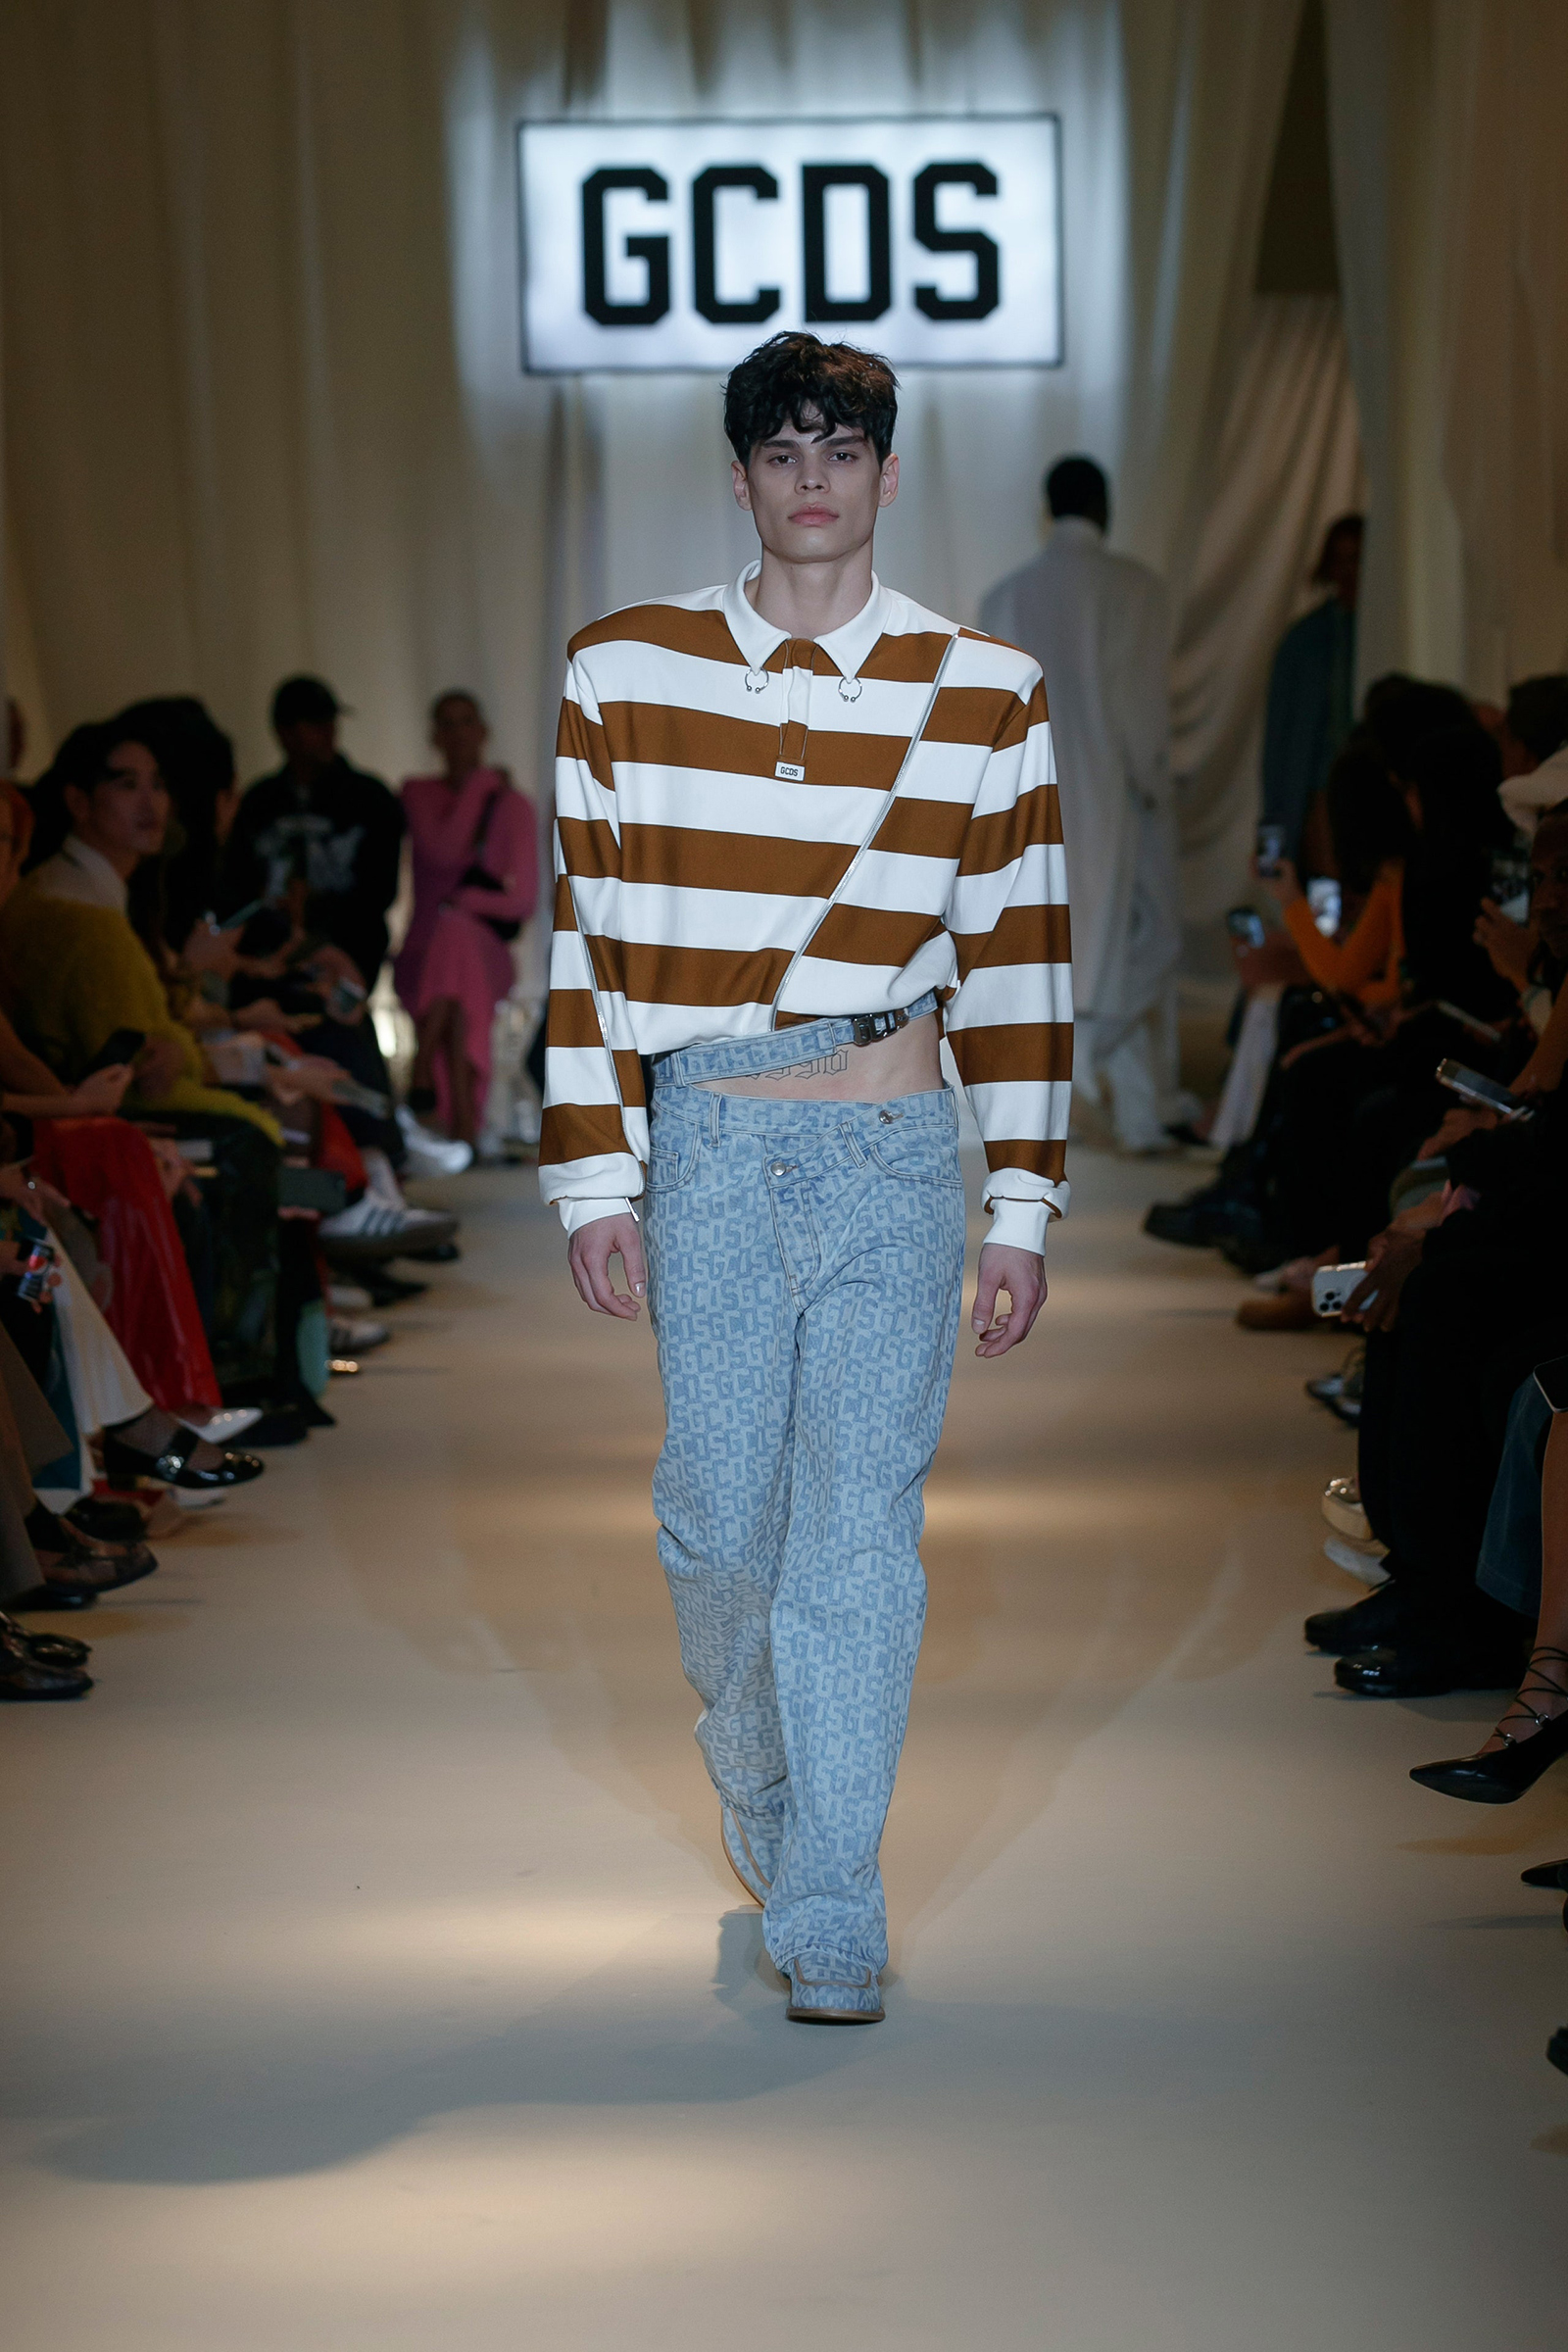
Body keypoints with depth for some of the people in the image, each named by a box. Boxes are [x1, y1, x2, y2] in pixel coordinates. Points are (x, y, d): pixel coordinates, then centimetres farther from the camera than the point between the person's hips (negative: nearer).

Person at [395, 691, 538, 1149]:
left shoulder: (513, 806, 11)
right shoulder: (418, 793, 14)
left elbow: (524, 900, 2)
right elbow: (443, 852, -7)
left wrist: (463, 904, -12)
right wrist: (479, 788, -1)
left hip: (487, 952, -1)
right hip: (423, 954, 1)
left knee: (455, 933, -40)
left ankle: (423, 1074, -49)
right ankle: (464, 1125, -53)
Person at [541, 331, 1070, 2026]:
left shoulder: (983, 694, 5)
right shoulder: (625, 676, 5)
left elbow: (1019, 964, 6)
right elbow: (587, 940, 5)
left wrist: (1023, 1215, 4)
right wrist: (593, 1185, 0)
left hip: (896, 1151, -1)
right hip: (705, 1145, 1)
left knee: (860, 1534, -4)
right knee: (717, 1517, 7)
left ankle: (830, 1917, 3)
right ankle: (757, 1788, 35)